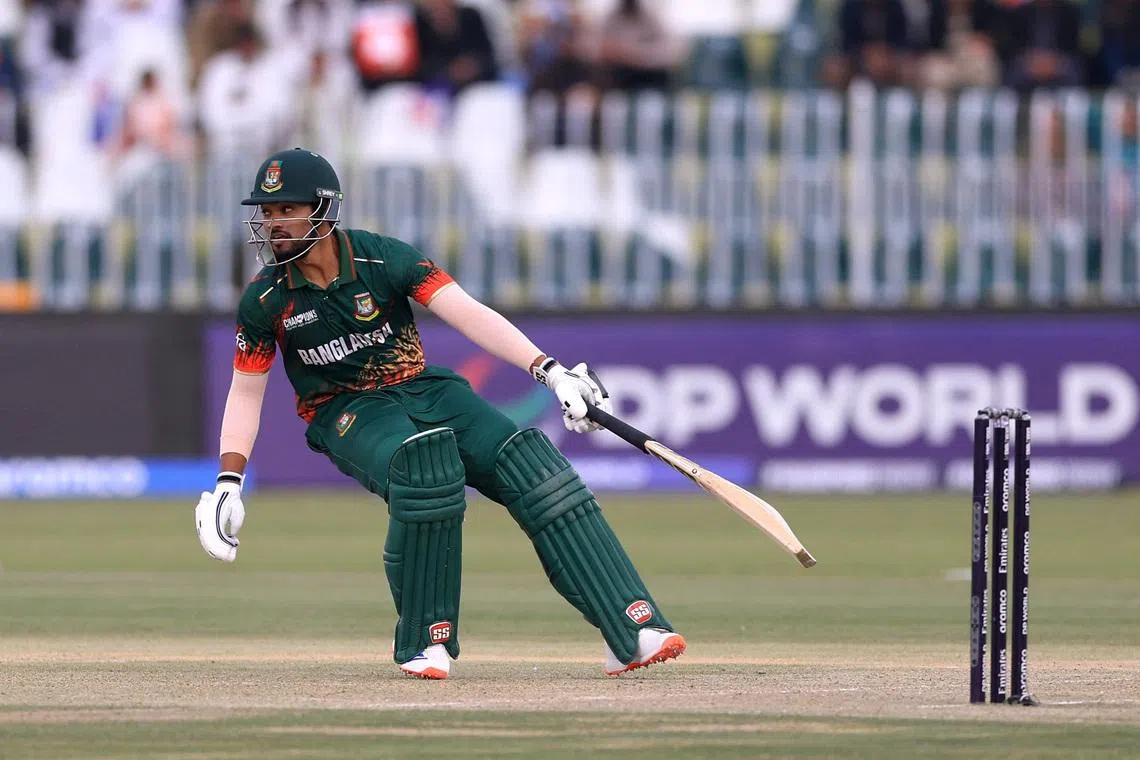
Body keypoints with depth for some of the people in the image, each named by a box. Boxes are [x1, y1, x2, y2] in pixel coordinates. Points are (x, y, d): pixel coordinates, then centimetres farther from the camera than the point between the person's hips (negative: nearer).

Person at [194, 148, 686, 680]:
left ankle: (632, 632, -23)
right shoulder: (264, 301, -5)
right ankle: (424, 642, -25)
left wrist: (550, 371, -28)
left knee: (531, 466, -20)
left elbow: (467, 314, -18)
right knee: (421, 462, -36)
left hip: (421, 391, 2)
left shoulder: (383, 258, -10)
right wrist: (228, 484, -5)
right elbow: (246, 391, 5)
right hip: (345, 413, -1)